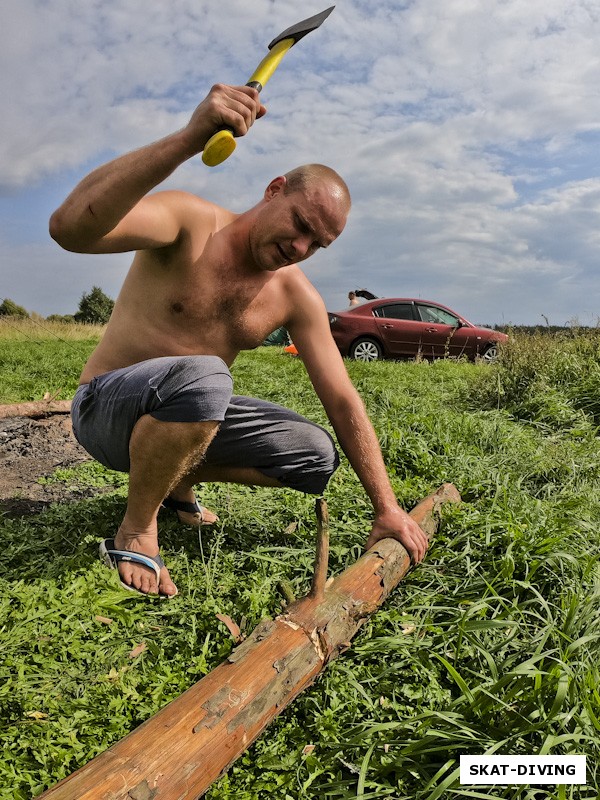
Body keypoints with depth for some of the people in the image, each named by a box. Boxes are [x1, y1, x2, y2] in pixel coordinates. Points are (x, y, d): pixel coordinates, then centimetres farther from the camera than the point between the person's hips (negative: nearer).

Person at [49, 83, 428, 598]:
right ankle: (135, 530, -13)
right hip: (103, 406, -5)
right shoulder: (190, 223, -17)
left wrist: (387, 508, -8)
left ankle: (177, 482, 13)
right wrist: (190, 139, -46)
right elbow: (70, 227, -37)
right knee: (202, 377, -39)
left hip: (187, 413, 5)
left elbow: (343, 401, -6)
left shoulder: (298, 297, -4)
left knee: (315, 456, -7)